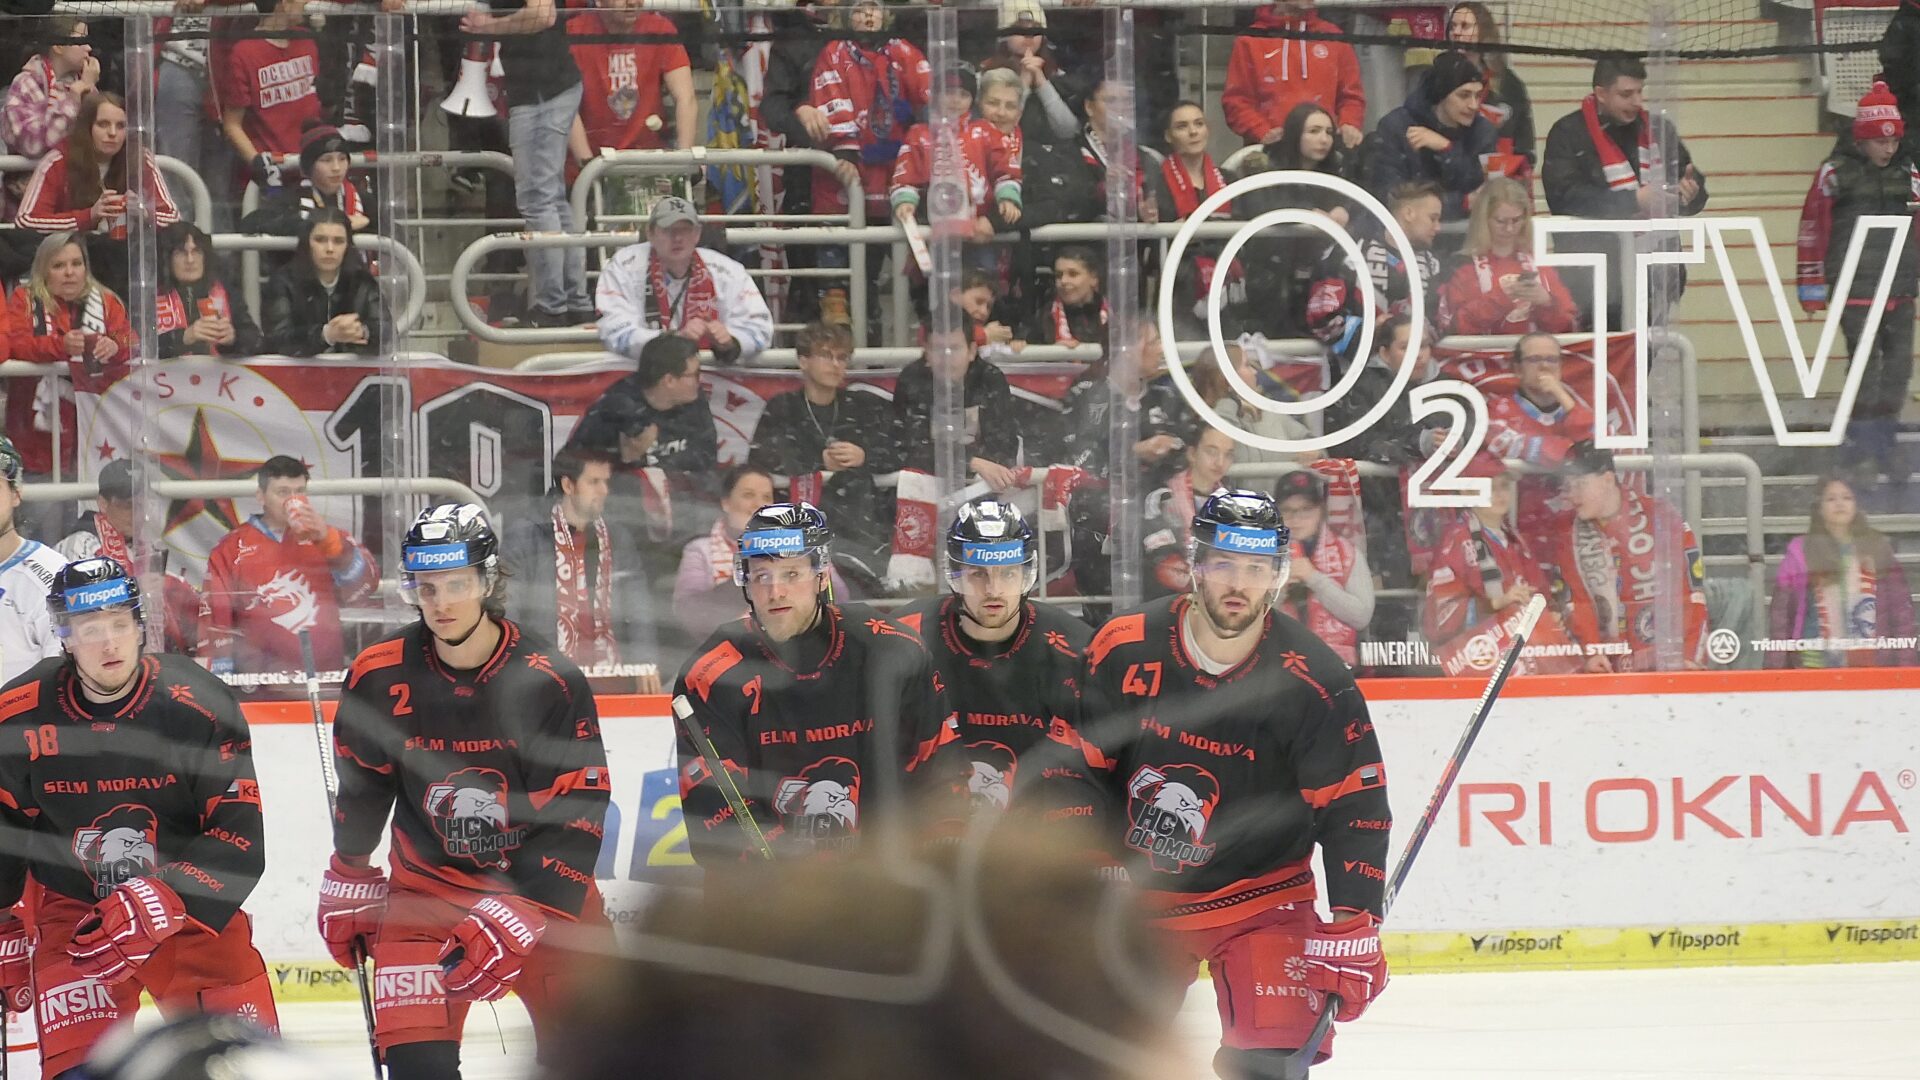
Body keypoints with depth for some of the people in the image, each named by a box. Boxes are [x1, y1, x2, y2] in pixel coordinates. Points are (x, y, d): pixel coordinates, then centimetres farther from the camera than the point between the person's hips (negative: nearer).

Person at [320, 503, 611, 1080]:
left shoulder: (550, 681, -17)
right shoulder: (380, 677, -10)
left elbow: (576, 817, -17)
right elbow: (361, 784, 9)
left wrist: (517, 916, -25)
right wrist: (349, 880, 18)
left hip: (544, 884, -1)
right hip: (427, 885, 1)